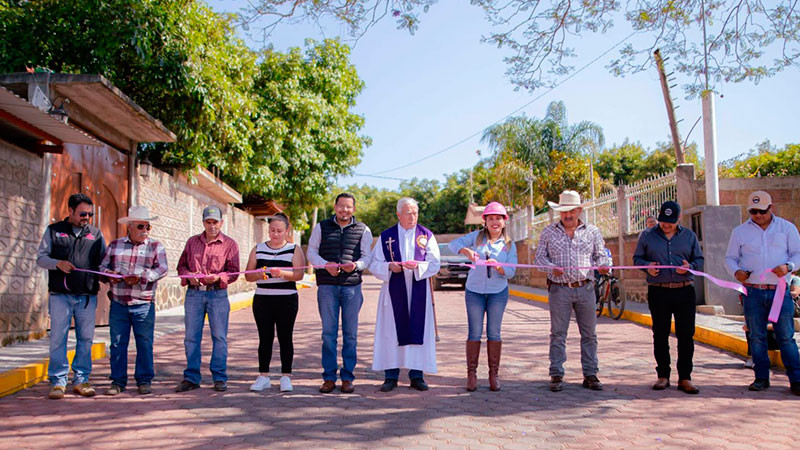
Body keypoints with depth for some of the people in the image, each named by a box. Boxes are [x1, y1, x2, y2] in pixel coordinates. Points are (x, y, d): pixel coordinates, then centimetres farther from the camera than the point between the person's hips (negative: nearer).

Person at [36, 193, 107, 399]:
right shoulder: (54, 231, 10)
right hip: (60, 295, -2)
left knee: (85, 338, 4)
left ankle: (81, 380, 13)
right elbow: (41, 258, 6)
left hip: (87, 295, 2)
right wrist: (58, 263, -13)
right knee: (58, 337, -1)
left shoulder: (95, 233, 15)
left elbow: (103, 262, 15)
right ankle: (58, 381, 8)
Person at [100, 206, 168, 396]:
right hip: (118, 304, 2)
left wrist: (141, 277, -20)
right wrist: (109, 274, -10)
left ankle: (144, 380, 15)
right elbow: (102, 266, 12)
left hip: (144, 305, -2)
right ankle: (118, 381, 18)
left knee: (145, 343, 3)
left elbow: (162, 269, -8)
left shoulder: (156, 247, 5)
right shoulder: (115, 245, 12)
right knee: (117, 343, 6)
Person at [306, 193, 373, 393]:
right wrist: (325, 264, -11)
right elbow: (311, 252, 8)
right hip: (327, 286, 0)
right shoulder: (322, 227, 10)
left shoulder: (363, 230, 9)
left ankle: (348, 378, 12)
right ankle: (329, 378, 10)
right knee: (328, 333, 2)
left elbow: (367, 257, 5)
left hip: (352, 286, 0)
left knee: (350, 333, 3)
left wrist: (356, 265, -17)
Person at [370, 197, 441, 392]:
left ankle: (416, 375, 11)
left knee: (418, 330, 1)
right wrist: (389, 266, -16)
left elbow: (435, 263, 0)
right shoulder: (386, 236, 6)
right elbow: (374, 264, 4)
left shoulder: (426, 235, 7)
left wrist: (418, 266, -18)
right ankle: (391, 376, 9)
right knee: (392, 331, 0)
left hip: (419, 290, 0)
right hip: (394, 290, 0)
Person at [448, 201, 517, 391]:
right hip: (474, 291, 0)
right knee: (475, 333, 0)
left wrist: (497, 266, -26)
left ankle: (493, 374, 12)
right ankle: (471, 374, 7)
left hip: (498, 292, 0)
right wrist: (467, 251, -26)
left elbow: (510, 272, -6)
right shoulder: (477, 237, 0)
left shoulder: (509, 245, 1)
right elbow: (454, 244, -6)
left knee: (494, 333, 3)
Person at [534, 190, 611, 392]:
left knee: (589, 334, 5)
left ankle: (590, 375, 14)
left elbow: (601, 254, 12)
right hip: (559, 290, -1)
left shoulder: (592, 231, 10)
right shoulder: (549, 232, 8)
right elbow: (540, 257, 6)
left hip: (585, 289, 1)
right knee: (558, 334, 1)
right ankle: (556, 376, 7)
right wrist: (552, 268, -13)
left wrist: (603, 264, -11)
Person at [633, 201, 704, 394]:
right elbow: (637, 258, 10)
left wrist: (690, 266, -9)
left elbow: (699, 260, 13)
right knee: (660, 335, 5)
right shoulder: (647, 236, 8)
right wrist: (647, 266, -11)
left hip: (684, 291, 1)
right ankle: (663, 376, 16)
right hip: (658, 292, -1)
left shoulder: (689, 236, 11)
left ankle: (685, 378, 9)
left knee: (686, 335, 1)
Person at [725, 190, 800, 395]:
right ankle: (761, 378, 15)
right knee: (757, 337, 6)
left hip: (780, 291, -1)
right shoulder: (740, 231, 10)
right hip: (753, 292, 1)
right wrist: (736, 271, -9)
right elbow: (730, 258, 13)